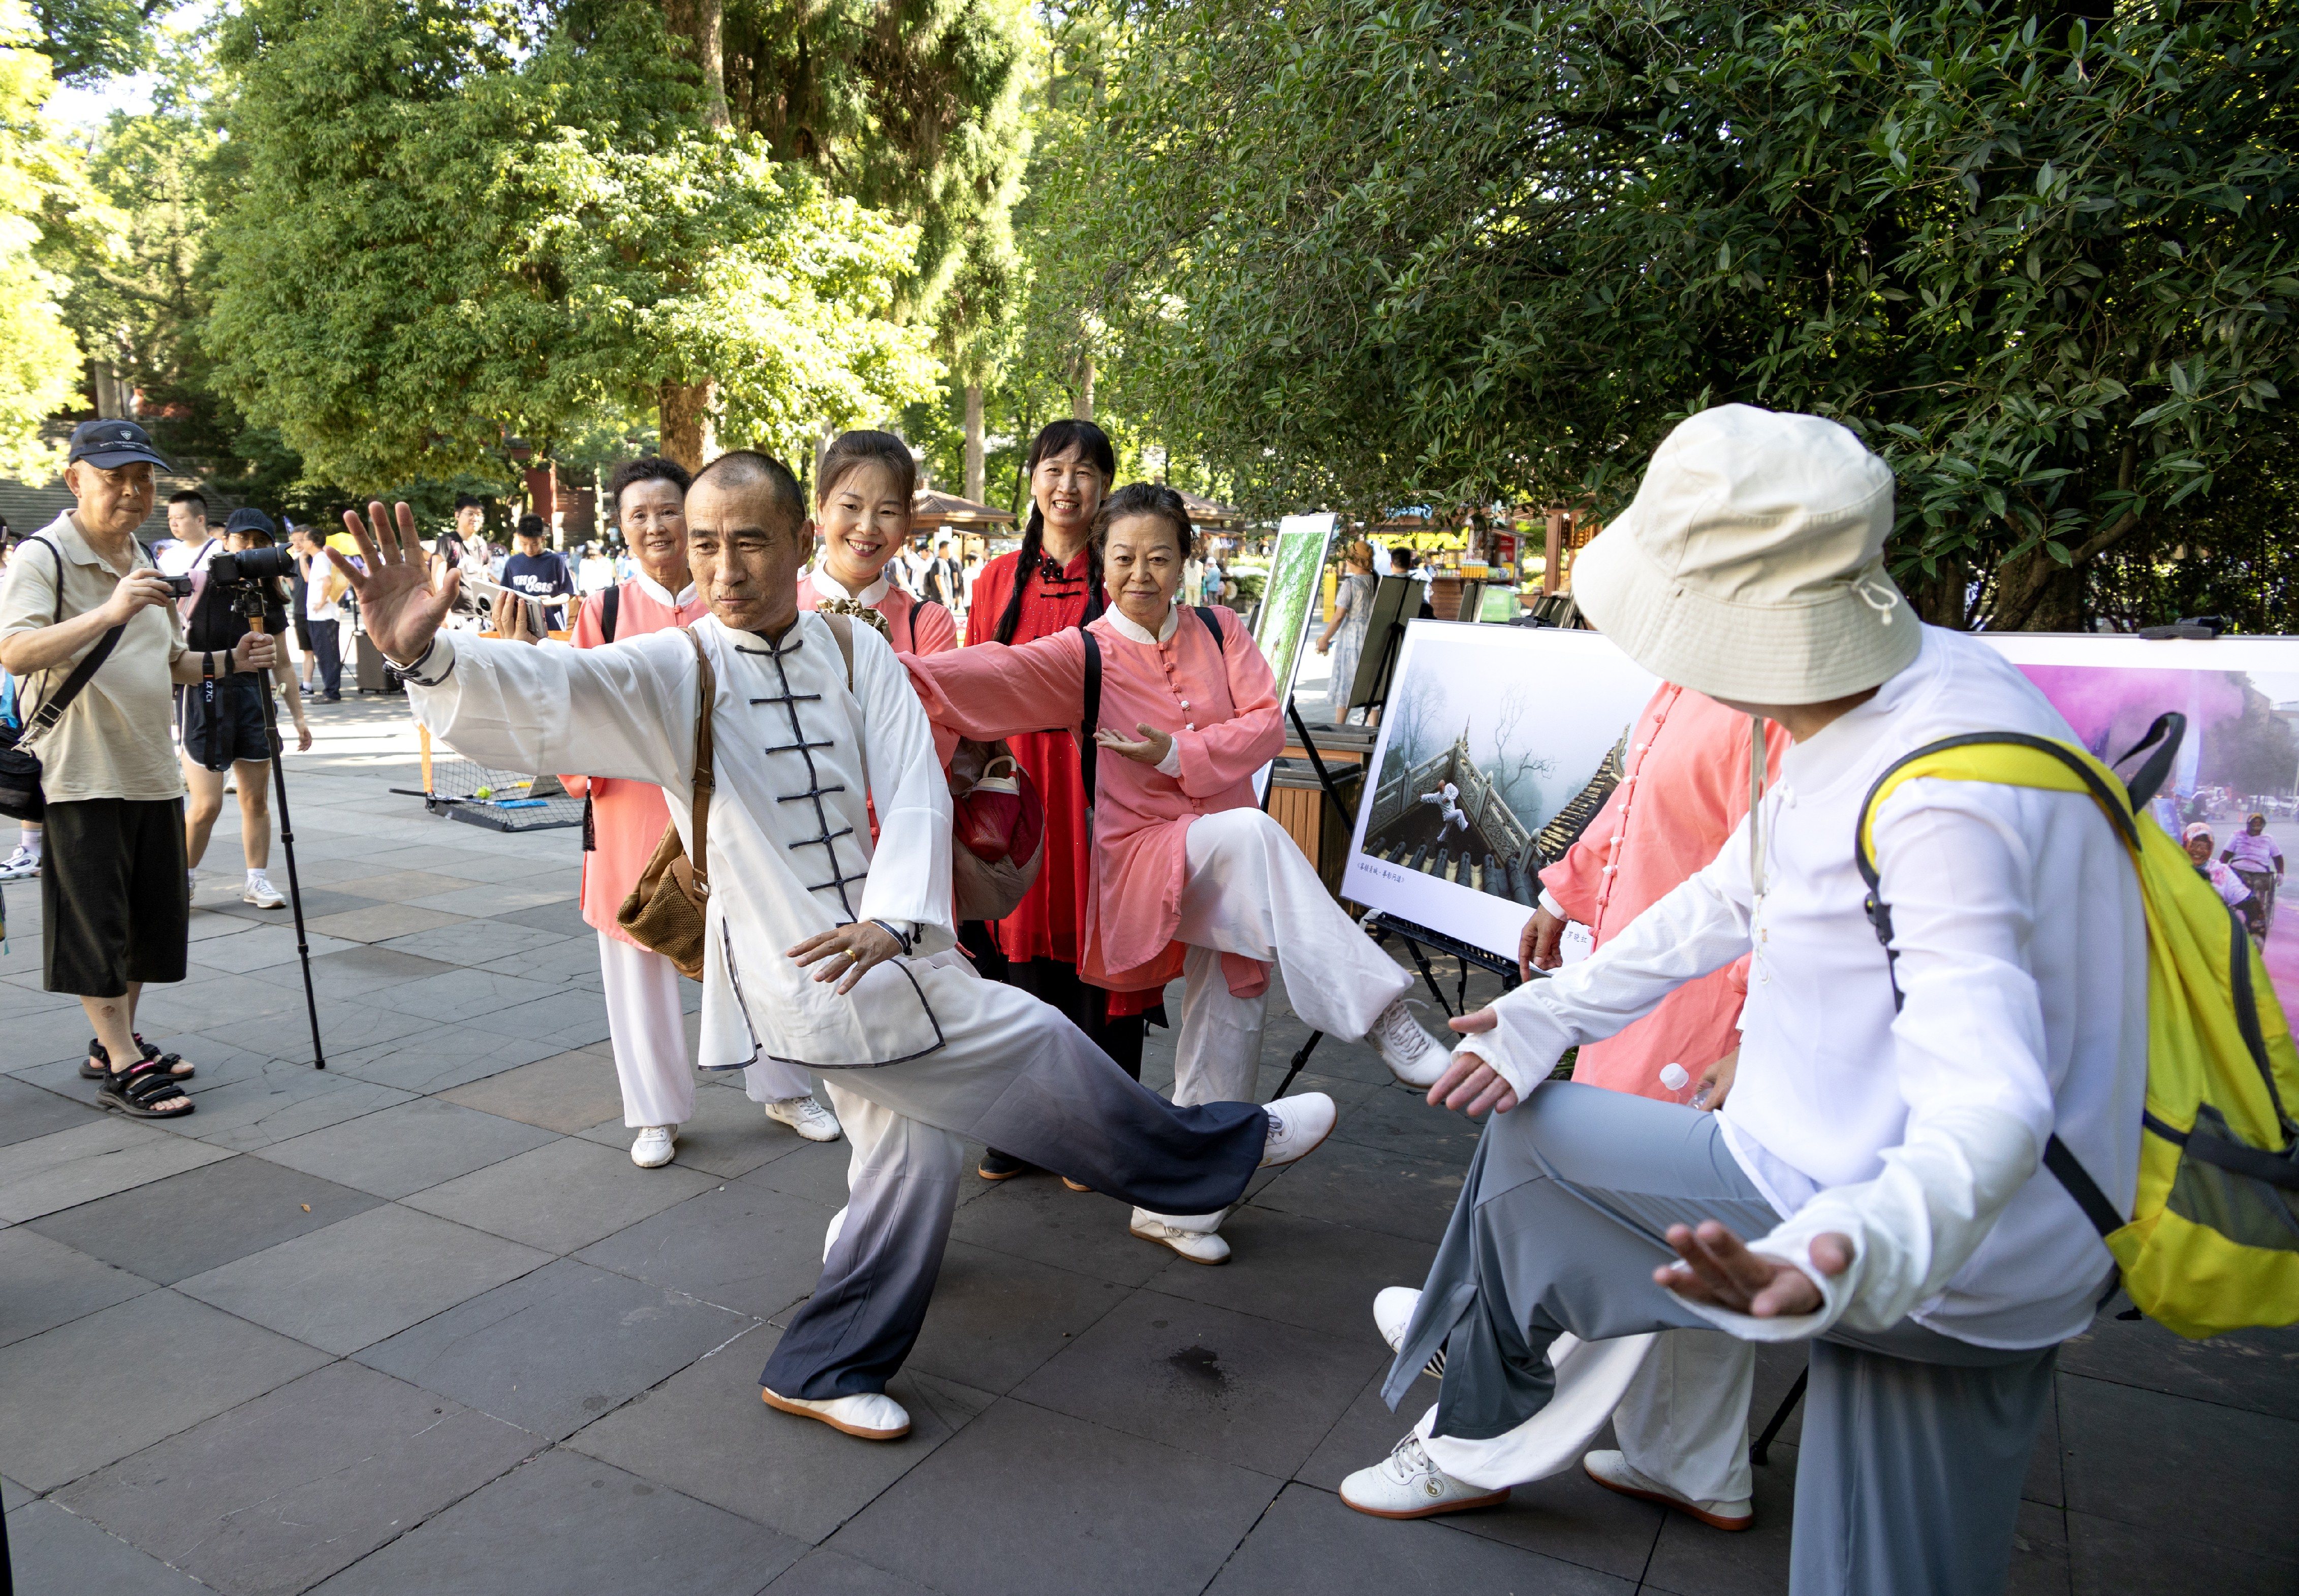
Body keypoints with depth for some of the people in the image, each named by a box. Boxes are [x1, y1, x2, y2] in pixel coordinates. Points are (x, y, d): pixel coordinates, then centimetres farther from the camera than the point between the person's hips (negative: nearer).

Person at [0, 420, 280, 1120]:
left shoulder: (144, 563, 16)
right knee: (97, 925, -1)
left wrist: (229, 663, 6)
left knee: (151, 922, 14)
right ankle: (125, 1068, 4)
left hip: (153, 773, 8)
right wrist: (110, 612, -35)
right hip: (83, 776, -8)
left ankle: (116, 1042, 29)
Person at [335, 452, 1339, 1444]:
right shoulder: (675, 670, -9)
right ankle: (1224, 1149, 25)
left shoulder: (854, 651, 2)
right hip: (802, 975, -6)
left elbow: (916, 791, -7)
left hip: (874, 949, 6)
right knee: (1041, 1052, 0)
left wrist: (894, 917, -22)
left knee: (914, 1149, 15)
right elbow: (550, 696, -27)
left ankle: (821, 1371, 33)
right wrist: (426, 655, -47)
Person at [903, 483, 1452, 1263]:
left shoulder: (1221, 632, 6)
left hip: (1231, 874, 4)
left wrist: (1178, 754, -16)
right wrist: (895, 668, -33)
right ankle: (1380, 1015, -32)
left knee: (1227, 1021, 6)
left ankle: (1176, 1205, 22)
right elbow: (996, 675, -17)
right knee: (1249, 832, -35)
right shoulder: (1085, 654, -2)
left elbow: (1267, 724, -2)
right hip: (1147, 852, -4)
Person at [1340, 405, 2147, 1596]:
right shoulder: (1914, 681, 0)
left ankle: (1474, 1441, 31)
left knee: (1525, 1144, 7)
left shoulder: (1942, 801, -30)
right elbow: (1732, 898, 9)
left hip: (1937, 1265, -8)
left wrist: (1863, 1252, -57)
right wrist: (1560, 1010, 8)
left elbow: (1988, 1107, -38)